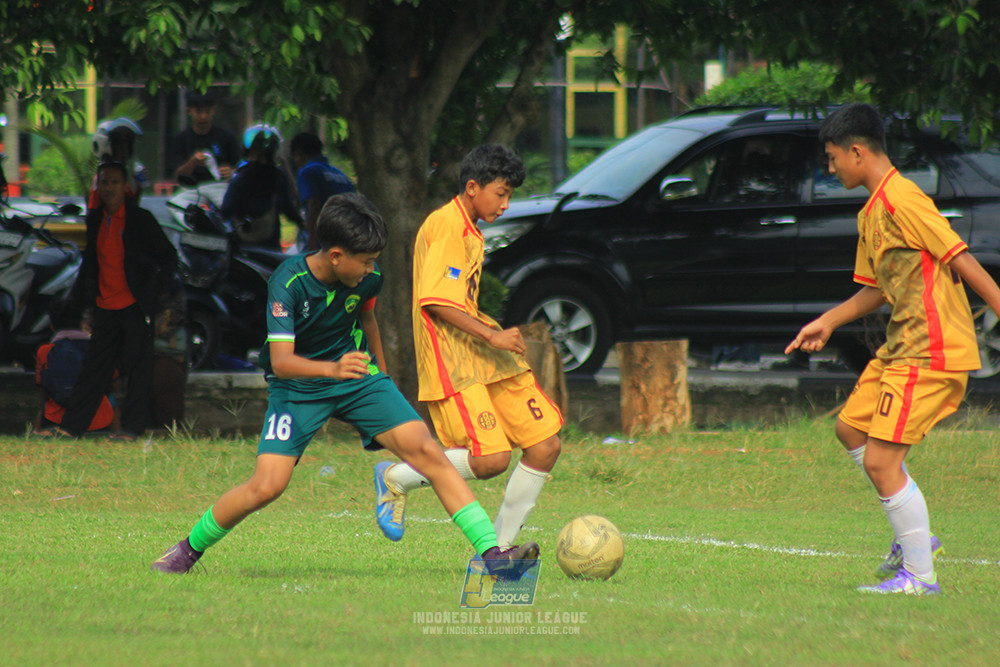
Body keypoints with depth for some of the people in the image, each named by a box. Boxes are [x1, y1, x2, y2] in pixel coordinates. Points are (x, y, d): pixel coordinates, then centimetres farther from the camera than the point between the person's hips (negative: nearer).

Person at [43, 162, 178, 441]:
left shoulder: (141, 219, -5)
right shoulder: (94, 220, 10)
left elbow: (168, 257, 0)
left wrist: (154, 291, -7)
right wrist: (80, 298, 13)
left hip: (135, 307, -5)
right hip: (106, 308, 5)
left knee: (138, 368, -1)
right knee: (94, 368, 6)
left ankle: (132, 427, 3)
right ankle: (70, 426, 7)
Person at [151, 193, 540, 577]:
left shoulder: (368, 278, -9)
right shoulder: (289, 283, -25)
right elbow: (281, 362, -34)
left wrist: (381, 379, 26)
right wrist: (332, 369, -52)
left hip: (359, 378, 4)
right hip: (297, 386, -4)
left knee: (427, 451, -15)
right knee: (267, 486, -18)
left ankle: (491, 552, -15)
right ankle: (190, 548, 8)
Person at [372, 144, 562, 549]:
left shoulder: (468, 230, 21)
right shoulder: (447, 224, -11)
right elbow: (435, 300, -21)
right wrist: (492, 336, -21)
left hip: (485, 359, 10)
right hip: (453, 364, -10)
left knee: (545, 446, 1)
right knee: (491, 458, -21)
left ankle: (497, 550, 8)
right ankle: (395, 480, 1)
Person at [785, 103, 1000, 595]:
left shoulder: (901, 201, -17)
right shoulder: (872, 211, 15)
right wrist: (826, 322, 22)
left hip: (930, 352, -11)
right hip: (900, 347, 11)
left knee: (880, 461, -11)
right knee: (851, 427, 20)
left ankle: (919, 574, -2)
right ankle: (912, 535, 24)